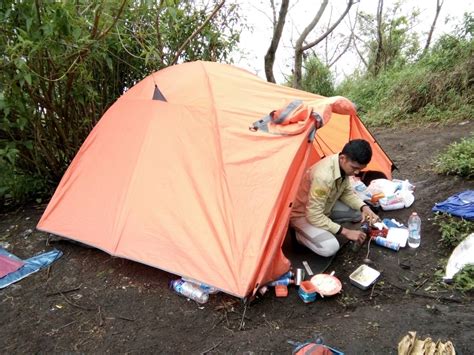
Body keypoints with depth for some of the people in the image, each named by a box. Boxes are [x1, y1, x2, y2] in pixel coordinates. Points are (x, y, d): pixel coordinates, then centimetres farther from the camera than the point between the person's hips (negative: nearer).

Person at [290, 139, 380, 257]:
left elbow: (347, 192, 5)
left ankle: (326, 229, 8)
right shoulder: (323, 176, -38)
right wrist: (345, 232, -27)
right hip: (303, 214, -8)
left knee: (360, 212, 2)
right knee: (330, 248, -27)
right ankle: (301, 234, 0)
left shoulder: (344, 165, -12)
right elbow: (315, 216, -32)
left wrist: (364, 207, -13)